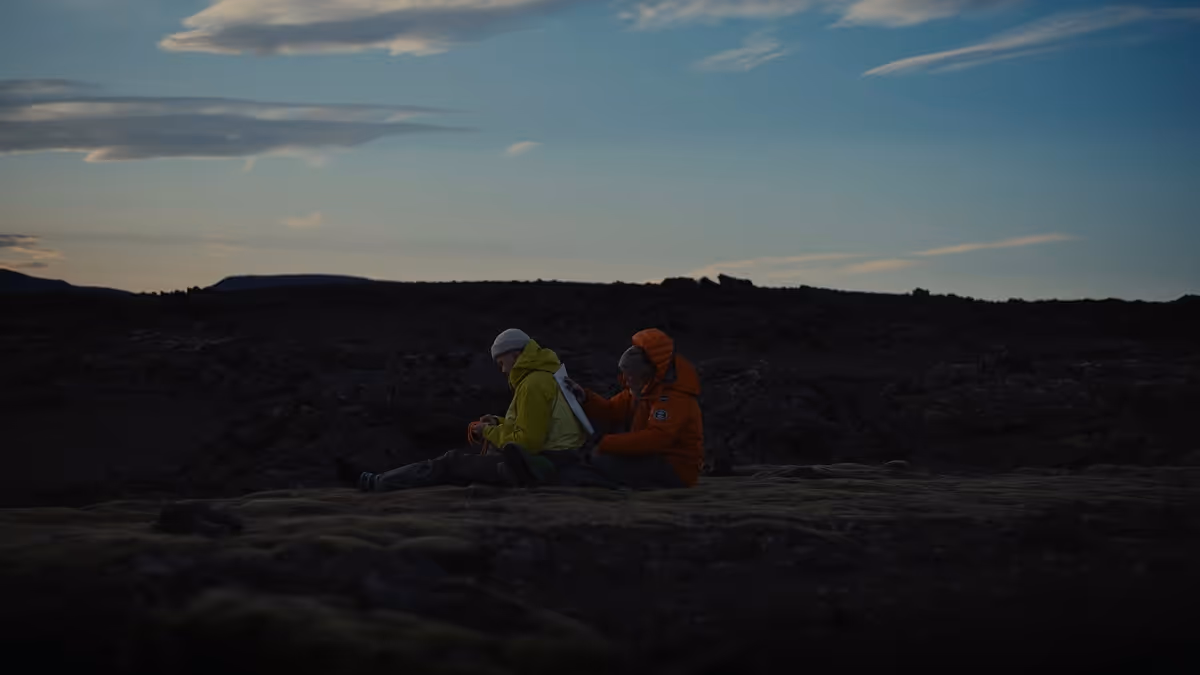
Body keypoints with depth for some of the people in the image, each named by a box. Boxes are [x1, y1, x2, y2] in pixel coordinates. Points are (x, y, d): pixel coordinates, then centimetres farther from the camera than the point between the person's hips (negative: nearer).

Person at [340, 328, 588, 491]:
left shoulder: (534, 384, -15)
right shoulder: (548, 375, 17)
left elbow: (527, 442, -20)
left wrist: (489, 432, -5)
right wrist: (499, 424, 11)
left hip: (534, 468, -10)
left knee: (453, 463, -4)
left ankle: (374, 483, 3)